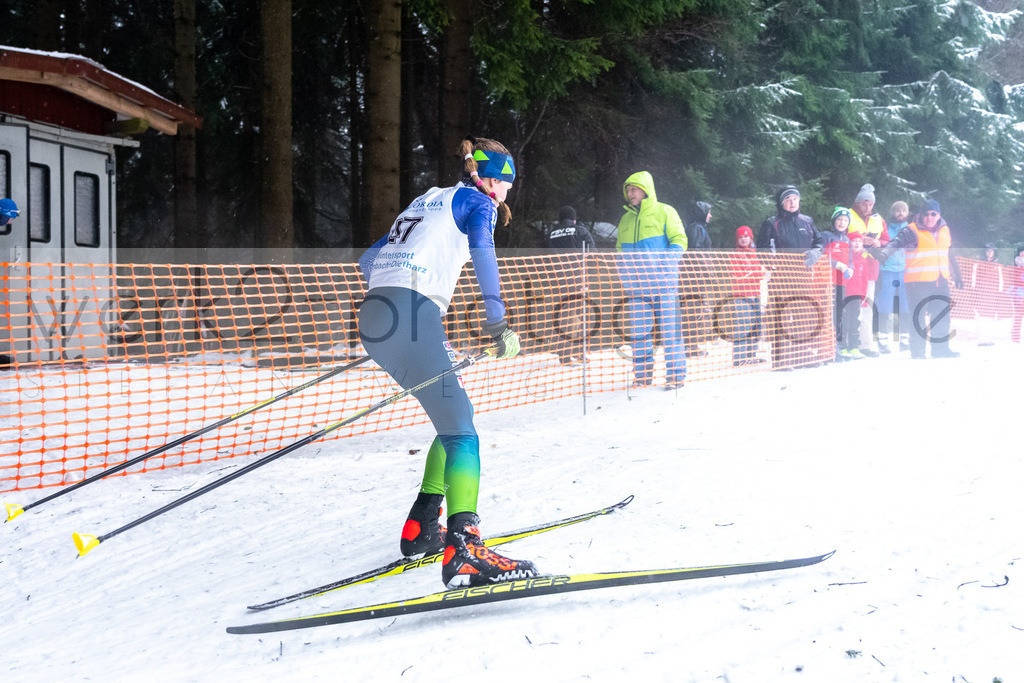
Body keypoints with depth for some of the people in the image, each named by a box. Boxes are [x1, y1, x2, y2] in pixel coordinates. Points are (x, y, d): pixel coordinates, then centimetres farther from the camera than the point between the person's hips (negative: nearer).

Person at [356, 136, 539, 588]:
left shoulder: (427, 202, 32)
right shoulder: (477, 201, 11)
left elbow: (368, 261, 34)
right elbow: (482, 250, -10)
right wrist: (497, 321, -13)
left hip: (374, 315, 9)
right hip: (412, 315, -9)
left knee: (454, 417, 20)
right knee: (460, 428, -18)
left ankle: (420, 529, 17)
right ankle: (463, 551, -35)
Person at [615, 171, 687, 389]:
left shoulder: (664, 212, 3)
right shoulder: (625, 220, 19)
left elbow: (679, 241, -1)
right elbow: (621, 249, 25)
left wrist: (667, 260, -17)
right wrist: (623, 271, 7)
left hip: (662, 281, -5)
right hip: (636, 284, 5)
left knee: (670, 327, -5)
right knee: (639, 331, 3)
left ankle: (676, 374, -1)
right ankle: (643, 375, 8)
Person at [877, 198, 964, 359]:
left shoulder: (945, 231, 15)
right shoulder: (912, 231, -6)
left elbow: (950, 256, 27)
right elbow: (897, 242, -21)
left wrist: (957, 275, 33)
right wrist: (885, 253, -41)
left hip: (941, 281, 6)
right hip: (919, 282, -6)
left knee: (942, 315, 9)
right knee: (919, 317, -6)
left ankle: (940, 349, 20)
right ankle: (917, 352, 1)